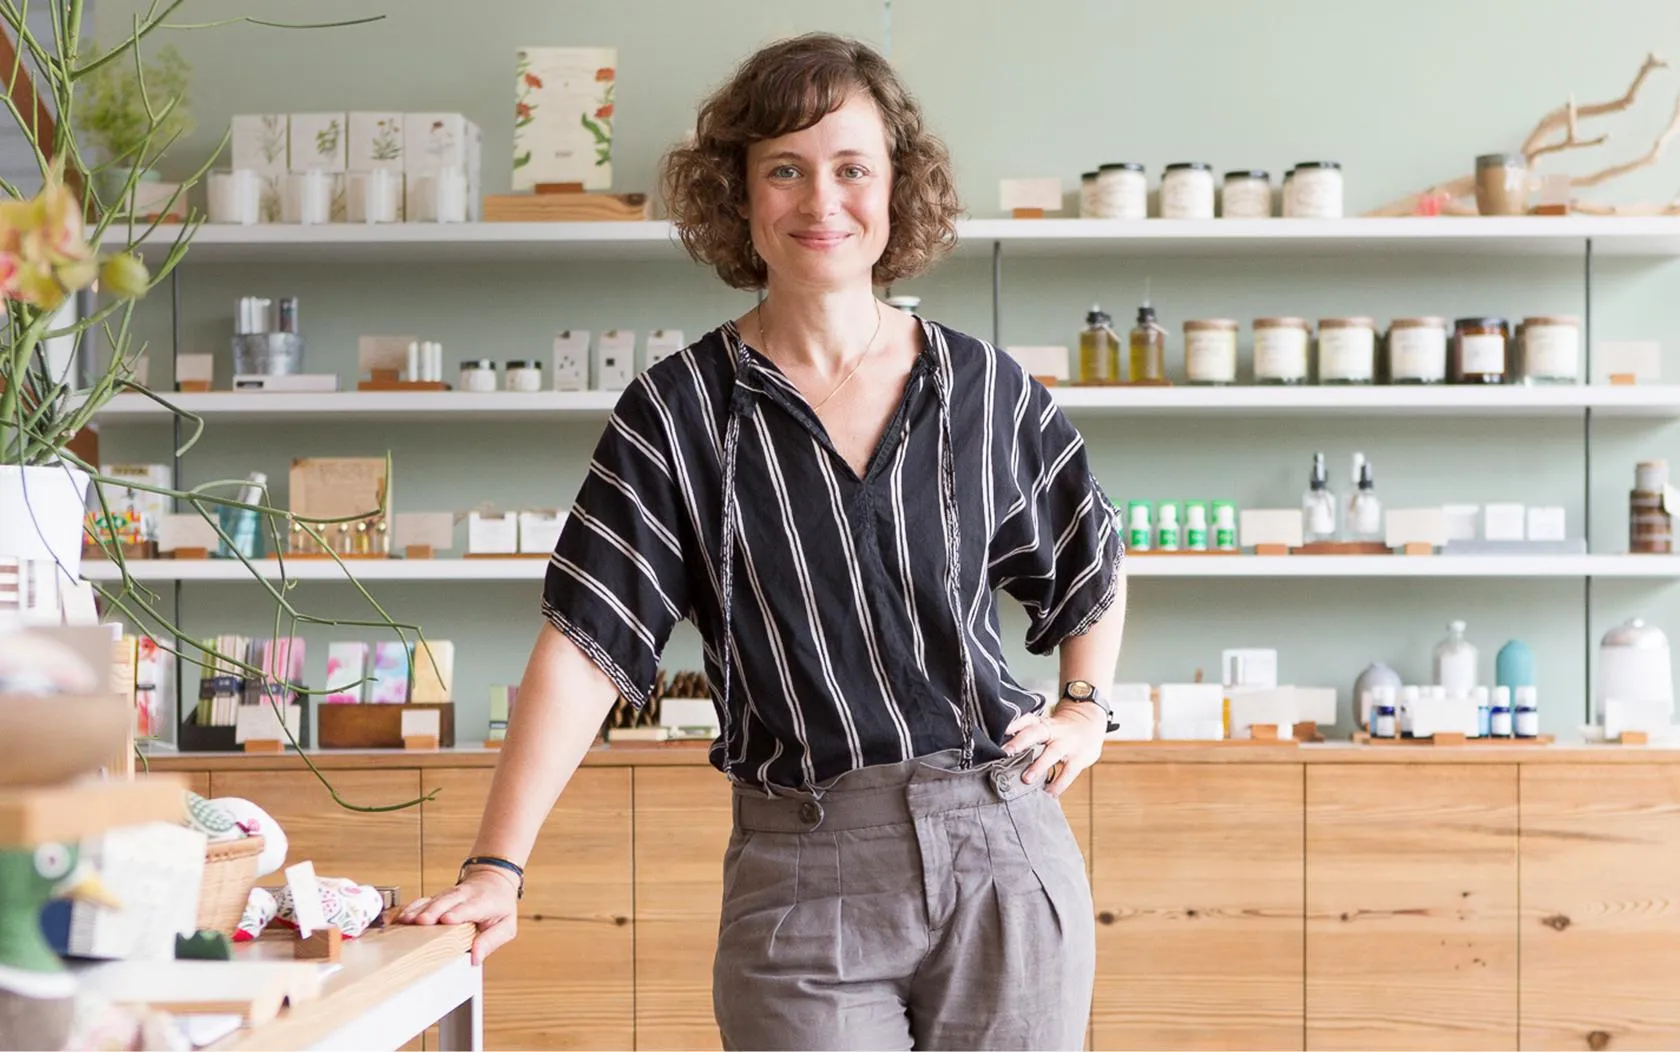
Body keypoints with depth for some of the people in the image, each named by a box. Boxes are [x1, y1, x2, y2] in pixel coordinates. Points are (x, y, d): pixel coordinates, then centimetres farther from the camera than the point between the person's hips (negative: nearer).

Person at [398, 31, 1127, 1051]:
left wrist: (1087, 705, 8)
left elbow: (1090, 562, 23)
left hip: (1005, 856, 2)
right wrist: (497, 868, -14)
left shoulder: (985, 390, 5)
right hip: (802, 879, -2)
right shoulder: (683, 412, -2)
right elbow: (585, 643, -7)